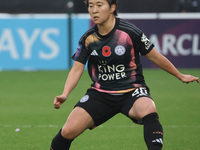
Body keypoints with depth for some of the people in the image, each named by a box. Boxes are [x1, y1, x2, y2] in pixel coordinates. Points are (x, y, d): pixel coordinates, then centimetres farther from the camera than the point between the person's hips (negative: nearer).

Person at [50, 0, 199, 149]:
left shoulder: (130, 32, -12)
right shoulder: (88, 38, -2)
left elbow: (155, 57, 1)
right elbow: (77, 69, 1)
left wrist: (180, 76, 11)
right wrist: (64, 94, -16)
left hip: (131, 91, -3)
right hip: (100, 93, 3)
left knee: (148, 111, -38)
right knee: (68, 131, -13)